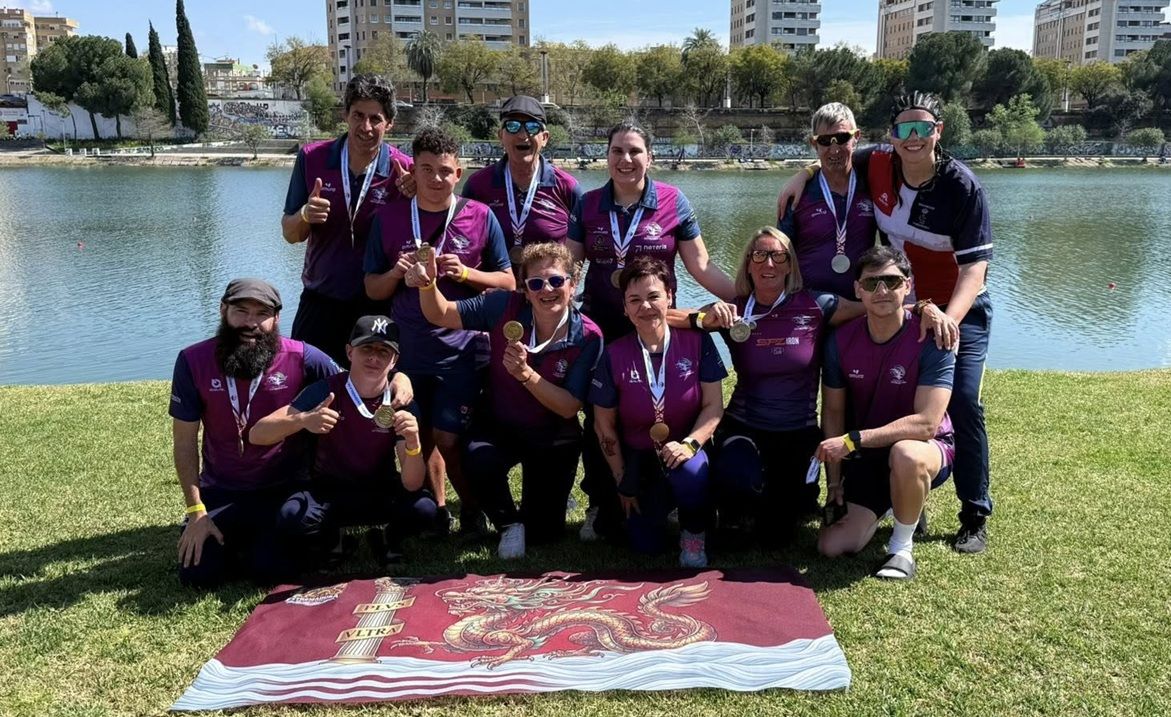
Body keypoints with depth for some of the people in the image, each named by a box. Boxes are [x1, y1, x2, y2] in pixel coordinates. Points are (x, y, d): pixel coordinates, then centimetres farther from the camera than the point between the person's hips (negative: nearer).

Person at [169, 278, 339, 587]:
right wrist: (196, 511, -8)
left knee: (270, 568, -18)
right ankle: (233, 539, 25)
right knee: (198, 574, -9)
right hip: (220, 491, 2)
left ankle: (258, 541, 18)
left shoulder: (301, 358, -16)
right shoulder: (194, 361, -11)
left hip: (283, 491, -1)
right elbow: (185, 442, -6)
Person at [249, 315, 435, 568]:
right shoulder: (326, 390, -18)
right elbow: (257, 434, -24)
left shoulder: (402, 404, -16)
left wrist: (413, 444, -43)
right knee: (291, 515, -32)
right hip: (328, 490, 0)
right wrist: (302, 421, -44)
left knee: (423, 509, -30)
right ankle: (330, 541, 3)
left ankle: (391, 538, 5)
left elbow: (412, 485, -21)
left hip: (381, 491, 0)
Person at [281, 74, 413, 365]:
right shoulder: (312, 158, -4)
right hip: (319, 301, 1)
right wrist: (305, 216, -21)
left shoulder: (404, 171, -8)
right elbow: (290, 234, 2)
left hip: (377, 306, -1)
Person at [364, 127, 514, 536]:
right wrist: (396, 273, -14)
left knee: (448, 439, -3)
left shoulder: (480, 217, -1)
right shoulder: (388, 218, 2)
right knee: (419, 438, 11)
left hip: (462, 351, -2)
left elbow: (507, 282, 2)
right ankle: (436, 510, 32)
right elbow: (372, 289, 6)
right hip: (408, 351, 3)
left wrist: (464, 273, -14)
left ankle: (471, 508, 22)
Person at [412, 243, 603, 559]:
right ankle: (509, 523, -1)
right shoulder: (506, 307, -17)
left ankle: (552, 494, 42)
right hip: (498, 426, 0)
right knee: (479, 460, -34)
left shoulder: (587, 337, -20)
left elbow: (569, 408, -21)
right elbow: (441, 314, -11)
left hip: (553, 438, 0)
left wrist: (525, 373, -35)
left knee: (544, 532, 3)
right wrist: (428, 283, -33)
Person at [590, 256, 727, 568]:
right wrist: (623, 483, 0)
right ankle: (659, 501, 31)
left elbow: (714, 405, -7)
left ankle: (694, 534, -3)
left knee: (690, 471, -36)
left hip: (684, 452, -1)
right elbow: (604, 426, -2)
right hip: (638, 458, 1)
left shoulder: (697, 341, -11)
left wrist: (690, 444, -25)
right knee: (645, 545, -5)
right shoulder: (614, 355, -11)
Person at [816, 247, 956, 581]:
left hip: (928, 448, -4)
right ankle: (898, 504, 24)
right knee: (832, 545, -7)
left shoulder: (931, 340, -21)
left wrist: (852, 440, -30)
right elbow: (833, 412, 1)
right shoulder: (841, 340, -8)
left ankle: (902, 547, -12)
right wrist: (835, 484, -2)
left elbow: (926, 424, -27)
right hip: (866, 455, 4)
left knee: (905, 455, -41)